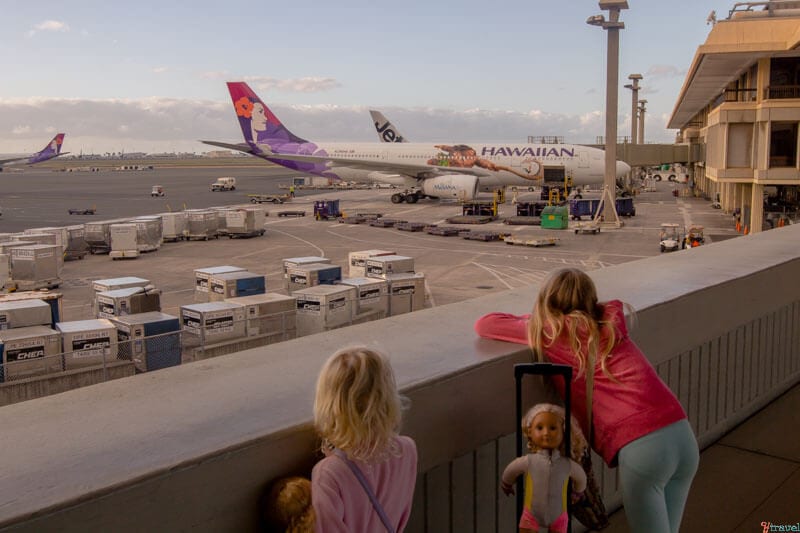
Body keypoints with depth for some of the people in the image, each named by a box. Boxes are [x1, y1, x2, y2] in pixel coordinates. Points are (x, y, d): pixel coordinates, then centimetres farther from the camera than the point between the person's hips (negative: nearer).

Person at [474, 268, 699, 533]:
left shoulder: (549, 332, 6)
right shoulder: (611, 319, 18)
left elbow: (484, 324, 15)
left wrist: (532, 320, 32)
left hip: (641, 447, -6)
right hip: (683, 435, 6)